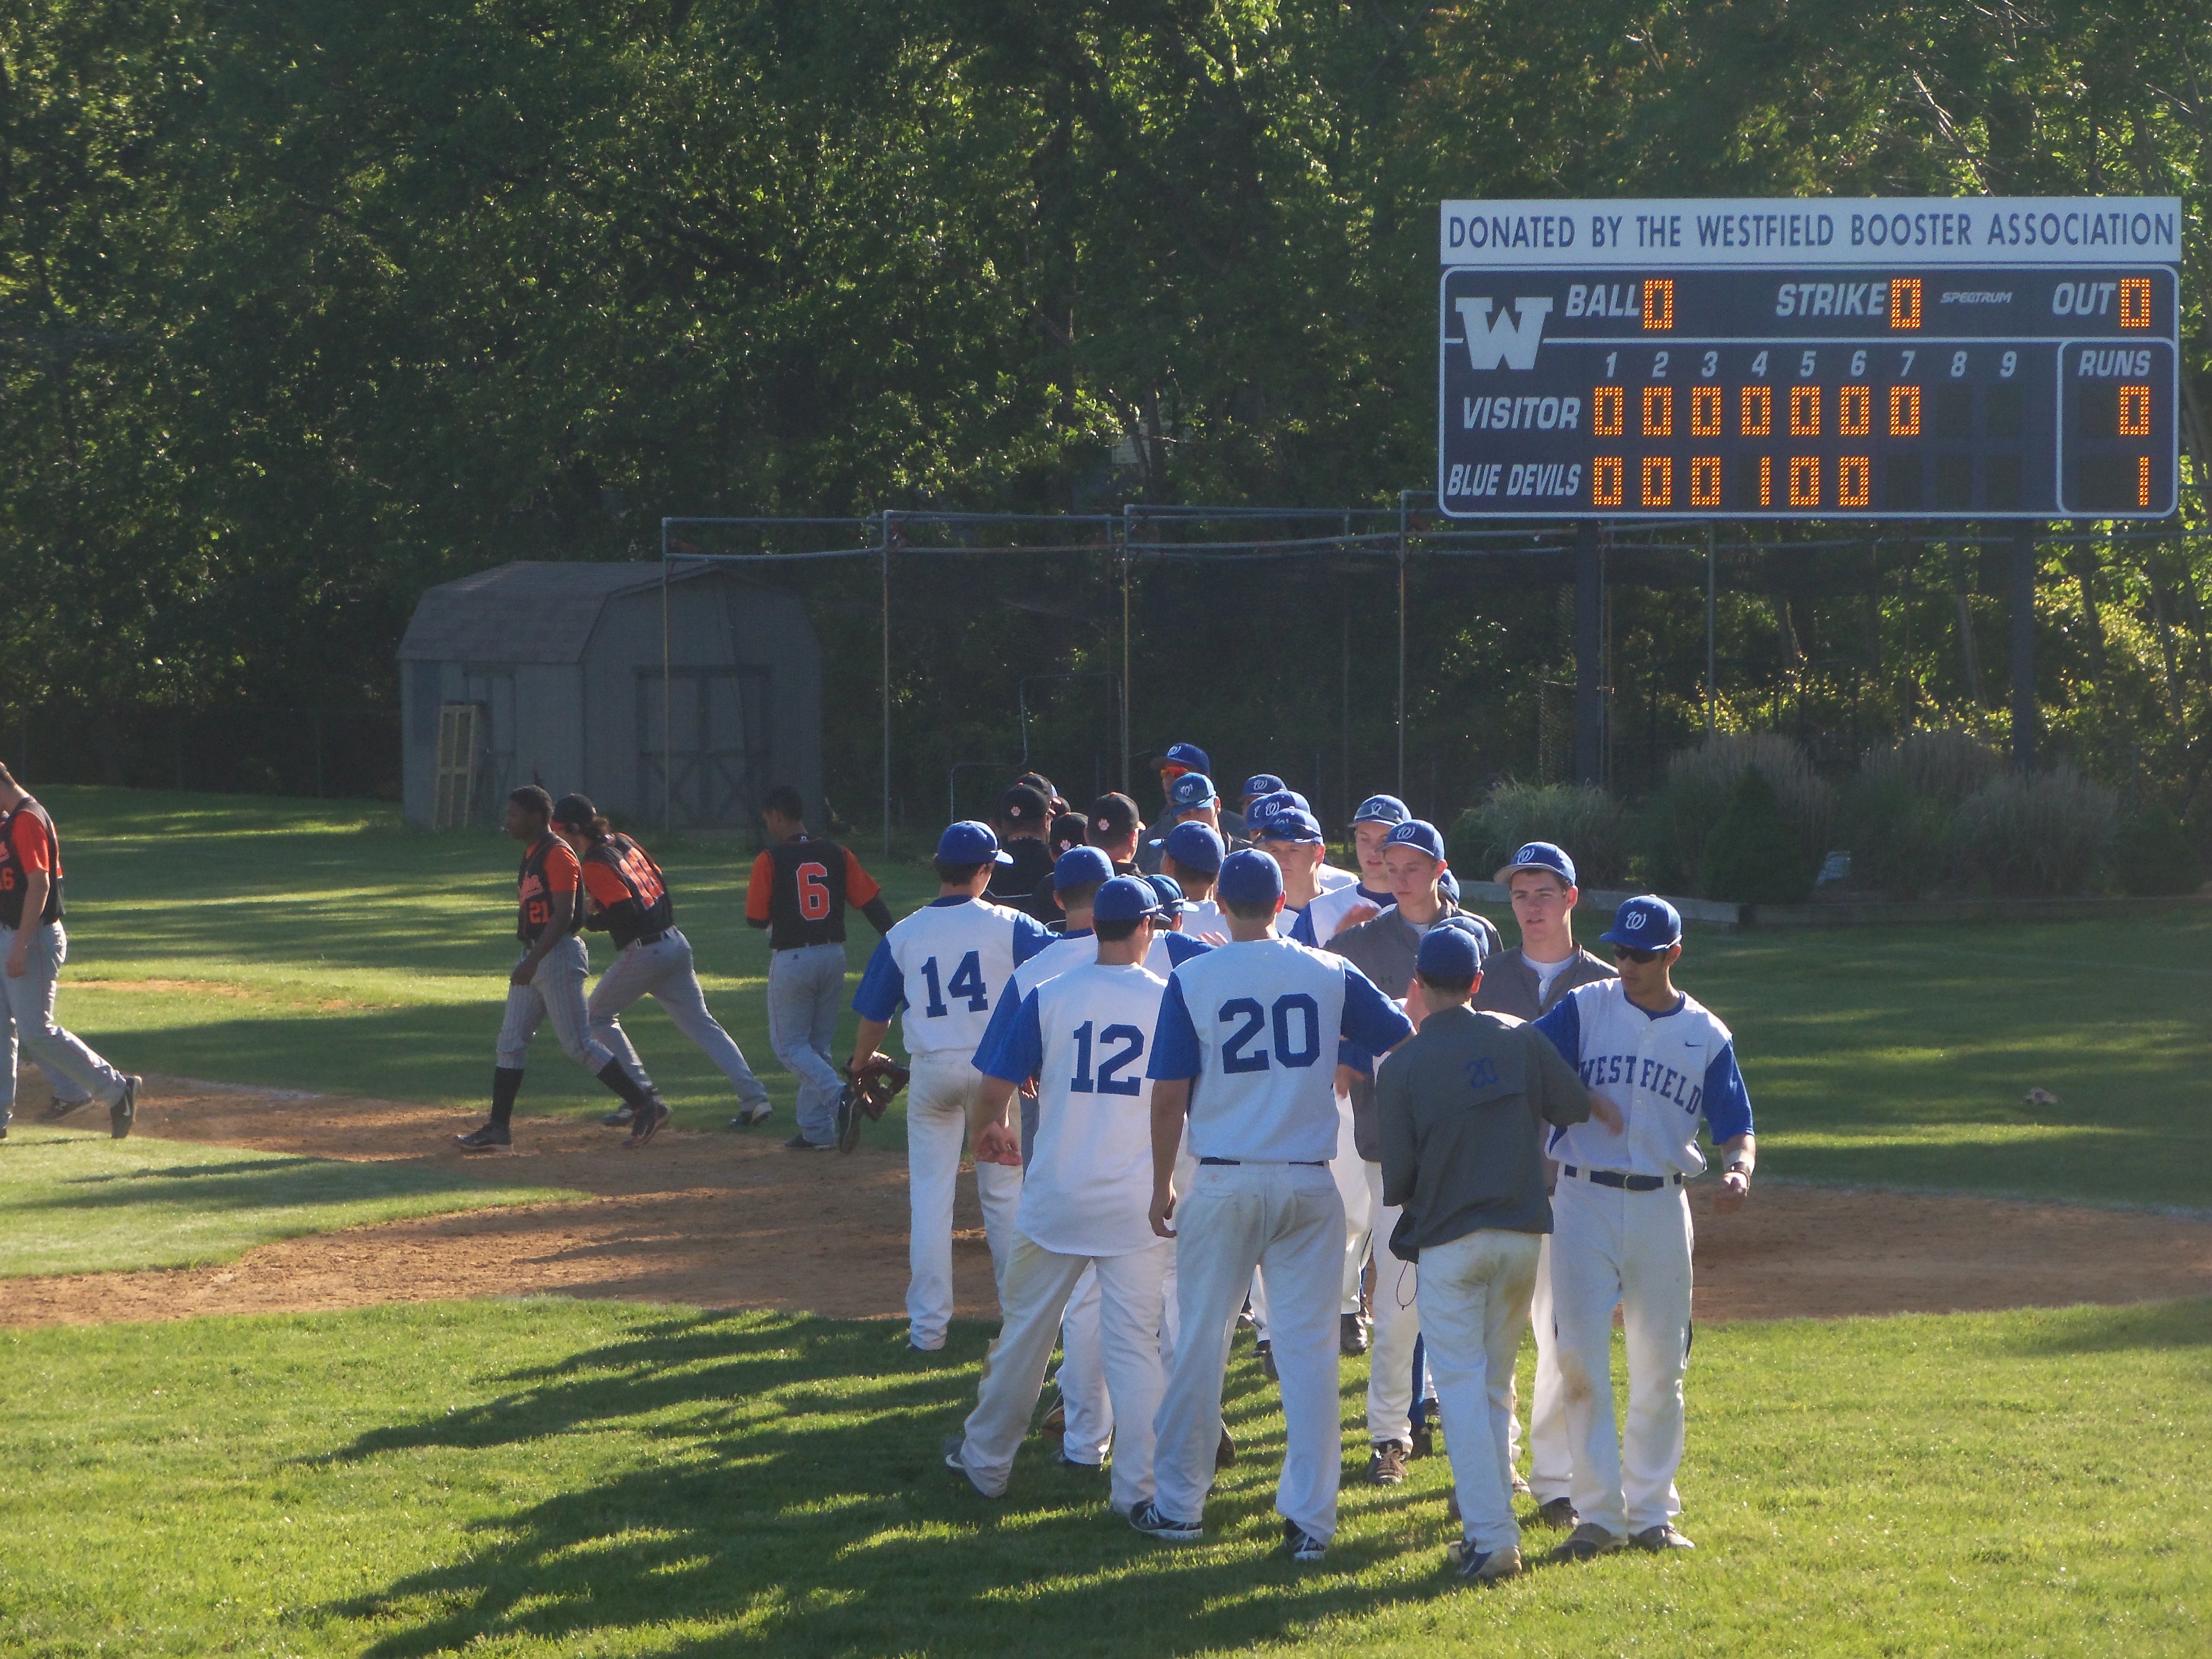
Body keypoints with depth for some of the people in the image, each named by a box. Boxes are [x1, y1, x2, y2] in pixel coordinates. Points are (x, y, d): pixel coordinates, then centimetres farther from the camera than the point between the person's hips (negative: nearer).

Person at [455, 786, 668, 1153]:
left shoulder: (558, 855, -15)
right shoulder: (532, 855, 16)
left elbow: (563, 915, -22)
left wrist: (533, 961, -26)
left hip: (558, 955, -10)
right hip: (534, 959, 10)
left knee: (579, 1045, -8)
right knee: (511, 1042, 7)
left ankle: (646, 1107, -2)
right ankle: (497, 1128, 9)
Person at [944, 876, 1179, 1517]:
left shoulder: (1047, 998, -5)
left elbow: (993, 1090, -5)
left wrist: (986, 1133, 17)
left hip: (1057, 1195, 0)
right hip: (1139, 1201, 0)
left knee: (1024, 1331, 15)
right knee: (1133, 1342, 4)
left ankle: (986, 1461, 26)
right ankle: (1137, 1487, 0)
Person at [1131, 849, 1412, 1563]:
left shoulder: (1193, 980, -6)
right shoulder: (1330, 975, 0)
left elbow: (1168, 1099, -6)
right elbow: (1404, 1042, 6)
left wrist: (1163, 1187, 4)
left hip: (1223, 1183, -1)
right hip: (1308, 1183, 1)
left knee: (1201, 1342, 9)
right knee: (1308, 1347, 4)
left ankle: (1179, 1504, 15)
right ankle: (1310, 1518, 1)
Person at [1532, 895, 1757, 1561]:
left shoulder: (1706, 1035, 6)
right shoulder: (1585, 1010, 2)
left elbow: (1736, 1130, 5)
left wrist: (1739, 1172, -17)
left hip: (1662, 1207, 2)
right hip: (1585, 1201, -2)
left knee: (1660, 1367, 6)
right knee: (1580, 1356, -9)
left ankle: (1651, 1512, 17)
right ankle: (1598, 1513, -3)